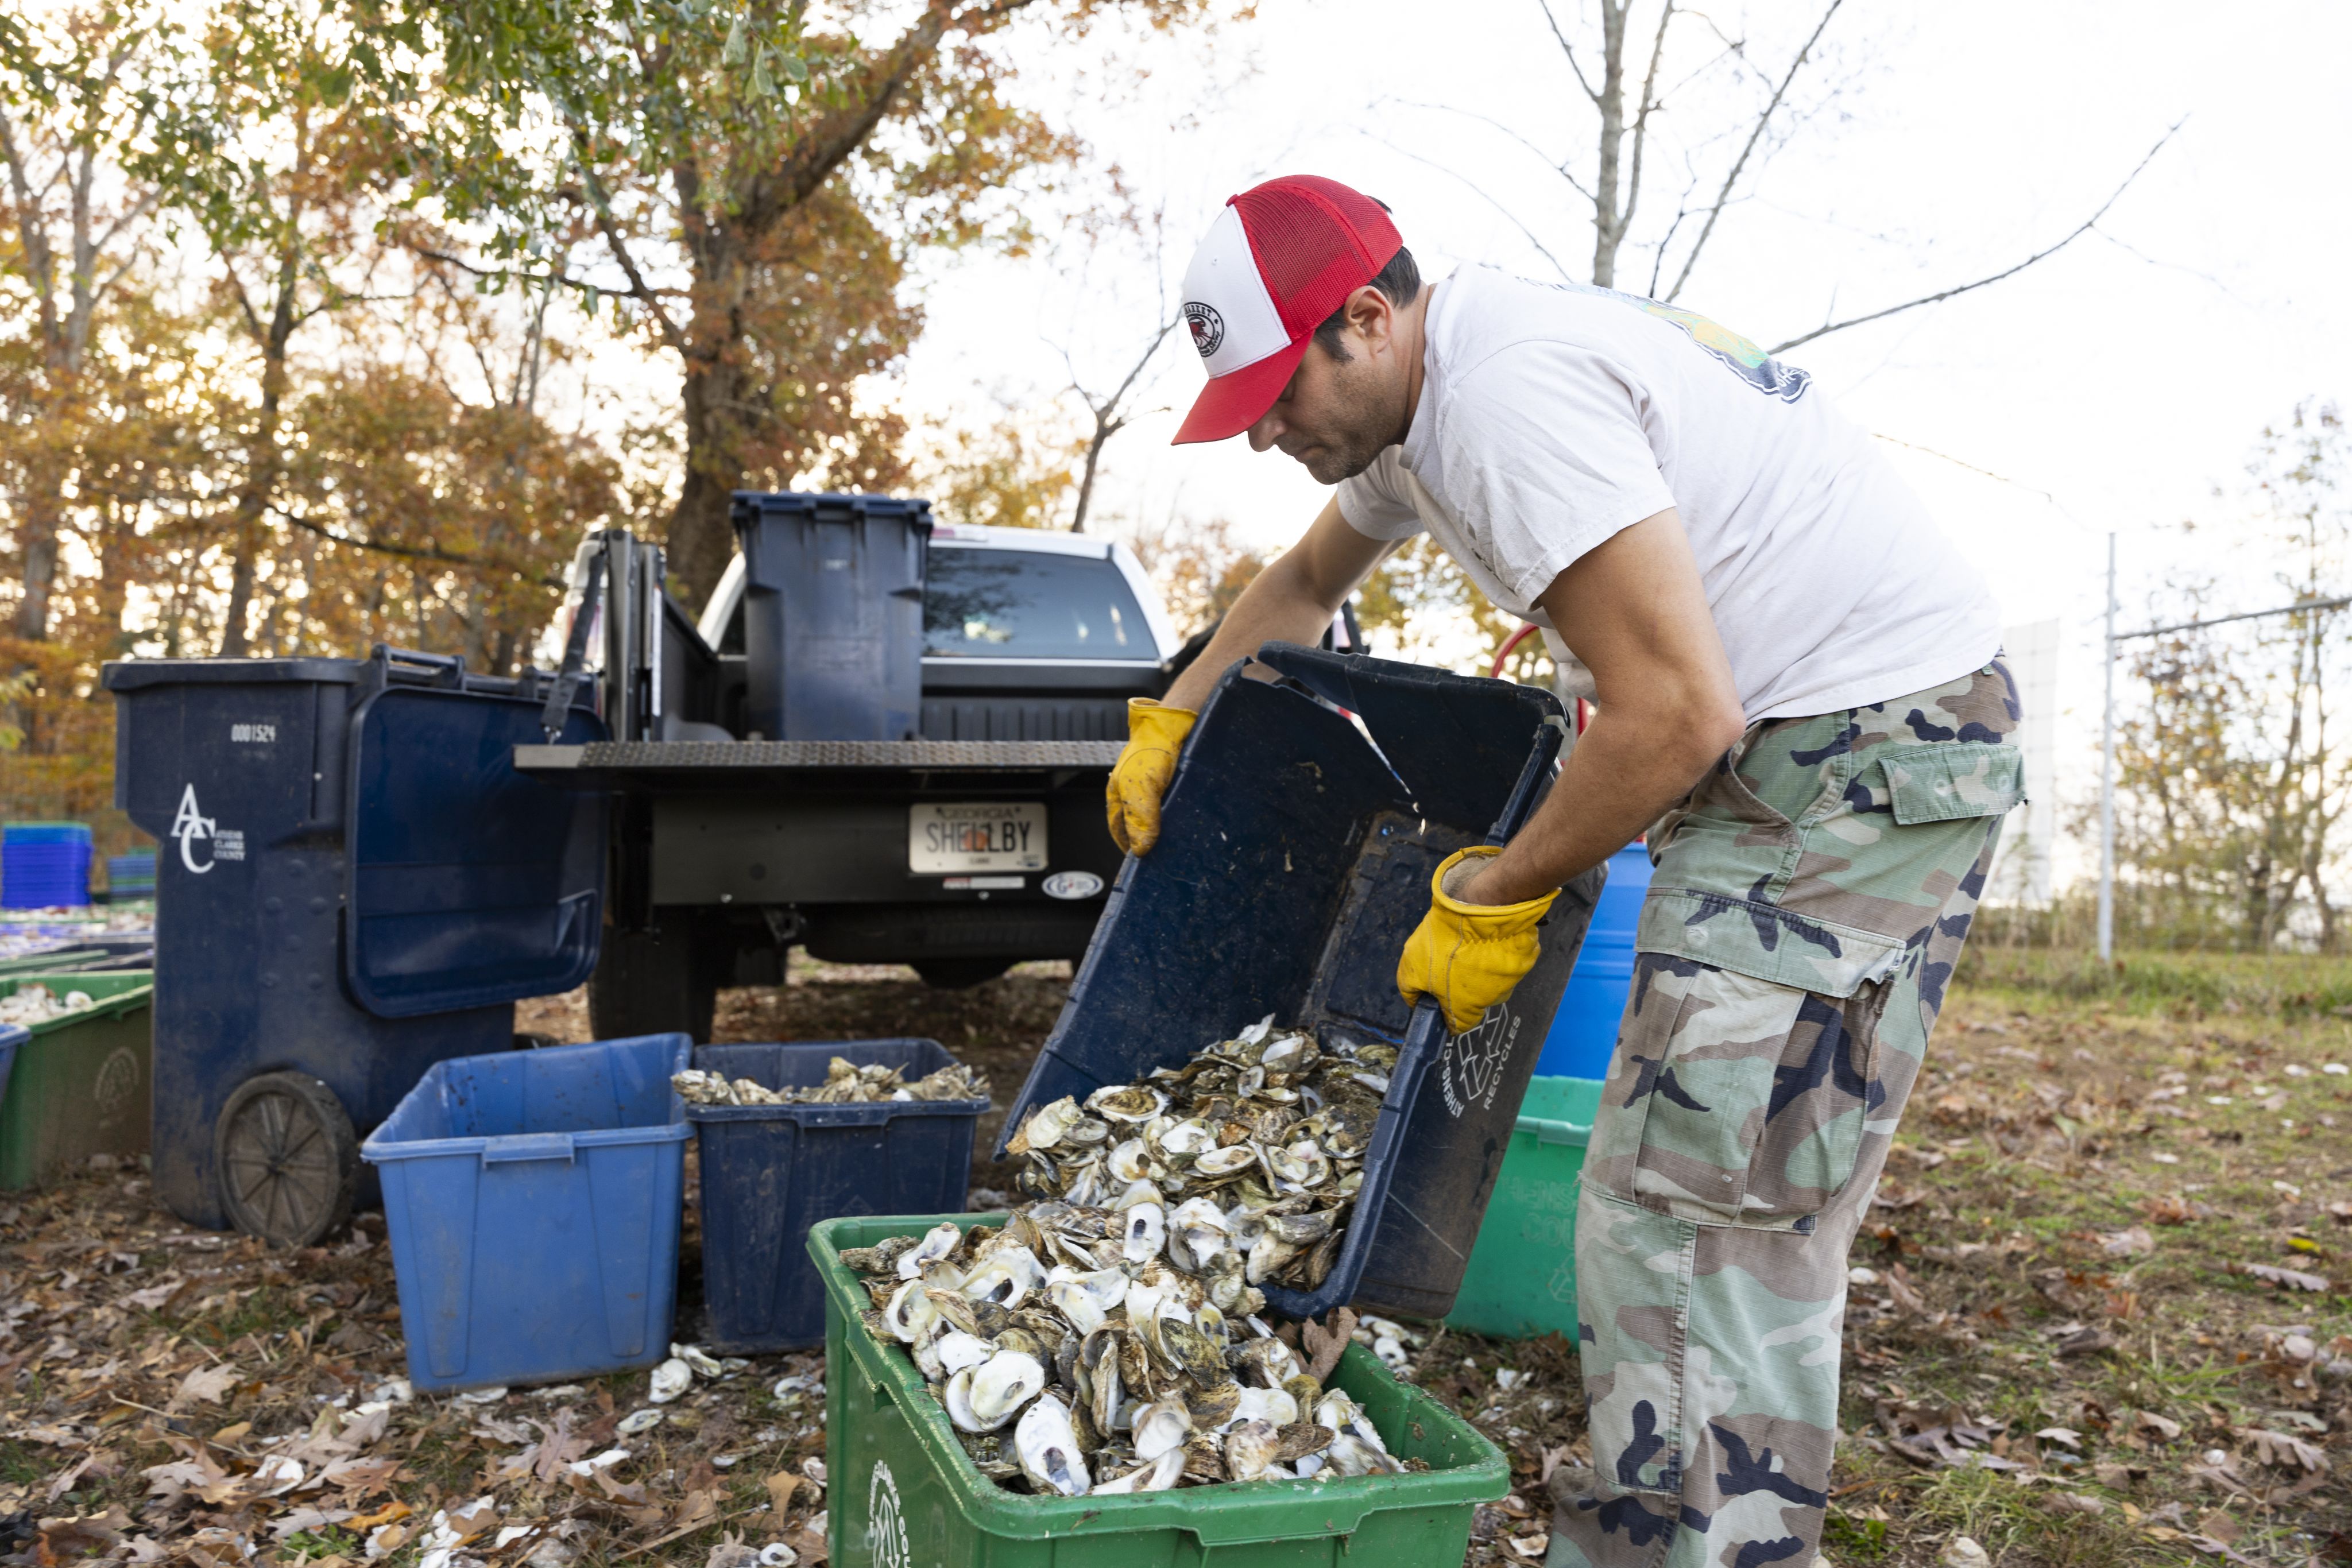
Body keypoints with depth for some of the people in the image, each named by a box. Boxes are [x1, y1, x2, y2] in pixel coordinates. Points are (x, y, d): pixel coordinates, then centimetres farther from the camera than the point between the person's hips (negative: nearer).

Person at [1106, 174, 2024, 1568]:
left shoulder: (1511, 393, -22)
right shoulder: (1415, 392, 10)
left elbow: (1674, 714, -26)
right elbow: (1309, 579, 29)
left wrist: (1493, 899, -14)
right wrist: (1167, 727, 23)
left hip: (1875, 735, -10)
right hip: (1773, 731, 10)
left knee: (1703, 1216, -11)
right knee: (1703, 1196, 13)